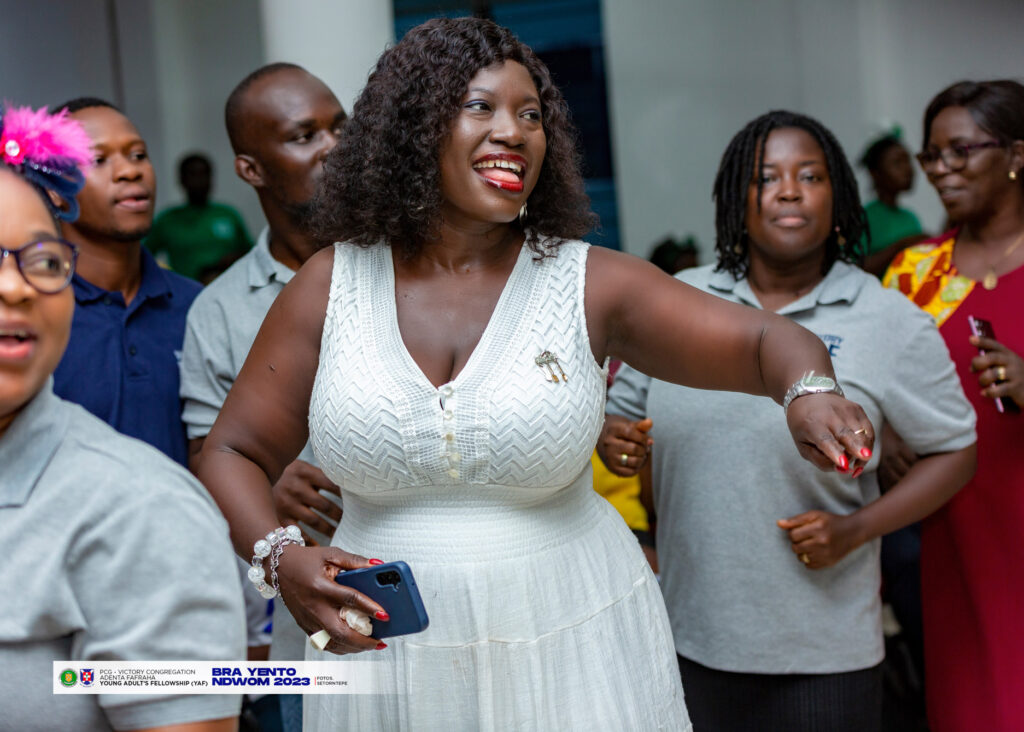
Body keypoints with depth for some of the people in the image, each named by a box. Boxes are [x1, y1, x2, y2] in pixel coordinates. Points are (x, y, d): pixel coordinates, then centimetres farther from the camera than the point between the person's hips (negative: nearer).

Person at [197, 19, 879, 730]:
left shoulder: (589, 283, -5)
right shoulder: (330, 286, -2)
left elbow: (766, 341, -6)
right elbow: (233, 453, 3)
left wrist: (810, 392, -29)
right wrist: (280, 560, -16)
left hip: (573, 658, 0)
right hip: (384, 658, 1)